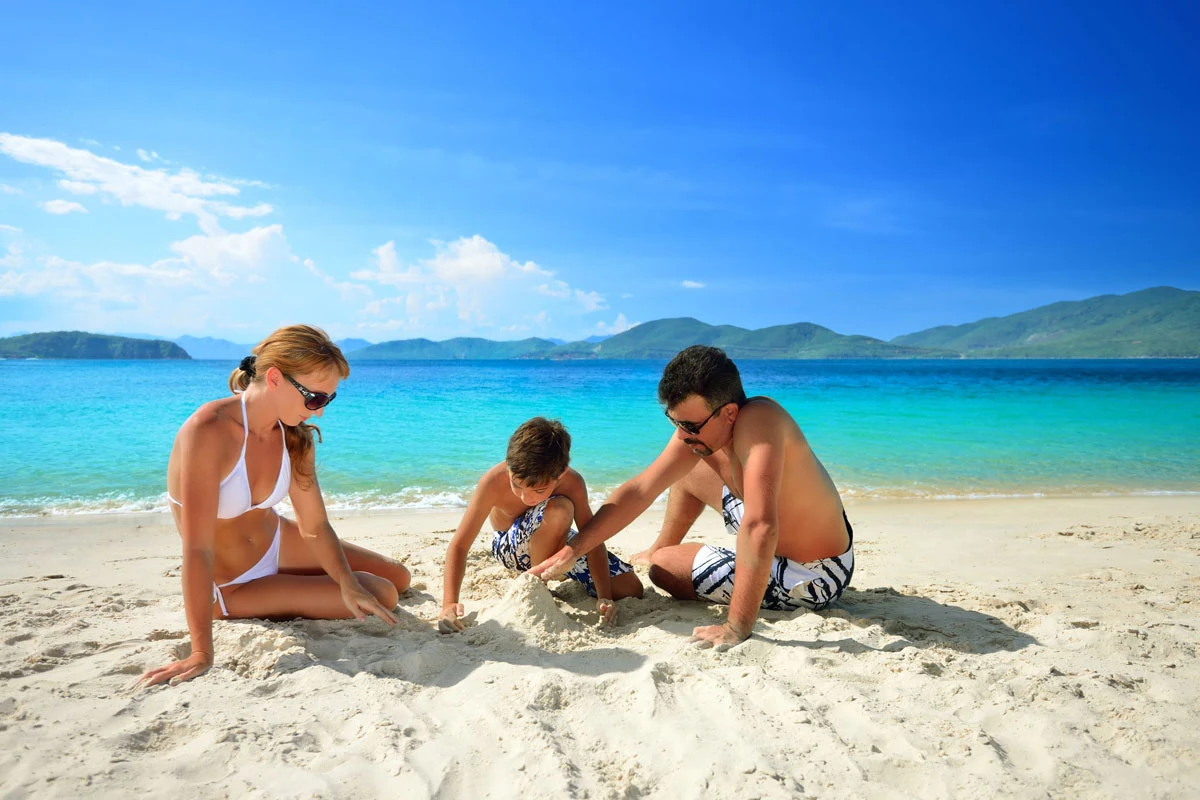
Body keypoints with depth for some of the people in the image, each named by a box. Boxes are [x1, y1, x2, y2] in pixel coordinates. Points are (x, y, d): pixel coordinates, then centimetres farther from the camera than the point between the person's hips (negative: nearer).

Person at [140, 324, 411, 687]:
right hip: (231, 587, -6)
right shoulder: (208, 431, -32)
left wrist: (347, 583, -23)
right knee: (382, 595, -11)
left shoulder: (293, 435, -11)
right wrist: (202, 654, -36)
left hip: (278, 545, 6)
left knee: (398, 578, 12)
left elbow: (314, 525, -8)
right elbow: (197, 549, -35)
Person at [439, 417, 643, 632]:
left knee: (631, 589, -8)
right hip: (509, 547, -3)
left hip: (557, 542, 3)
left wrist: (604, 597, -35)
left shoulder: (572, 483, -29)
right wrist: (449, 603, -41)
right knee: (558, 510, -39)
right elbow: (459, 545, -30)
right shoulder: (494, 481, -34)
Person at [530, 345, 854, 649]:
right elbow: (639, 490, -9)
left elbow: (760, 528, -45)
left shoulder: (757, 421, -36)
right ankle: (659, 549, 41)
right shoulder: (698, 425, -11)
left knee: (663, 566, -6)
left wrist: (737, 627, -42)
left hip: (814, 577, -7)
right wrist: (569, 551, -12)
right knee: (687, 471, 18)